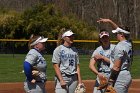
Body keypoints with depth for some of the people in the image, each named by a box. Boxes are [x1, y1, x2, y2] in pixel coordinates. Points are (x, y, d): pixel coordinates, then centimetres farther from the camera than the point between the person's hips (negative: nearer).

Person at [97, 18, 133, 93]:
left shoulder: (119, 46, -15)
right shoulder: (129, 43, 10)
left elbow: (116, 67, -19)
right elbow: (120, 29, 28)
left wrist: (110, 81, -16)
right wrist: (109, 21, 31)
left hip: (120, 77, -10)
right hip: (127, 75, 10)